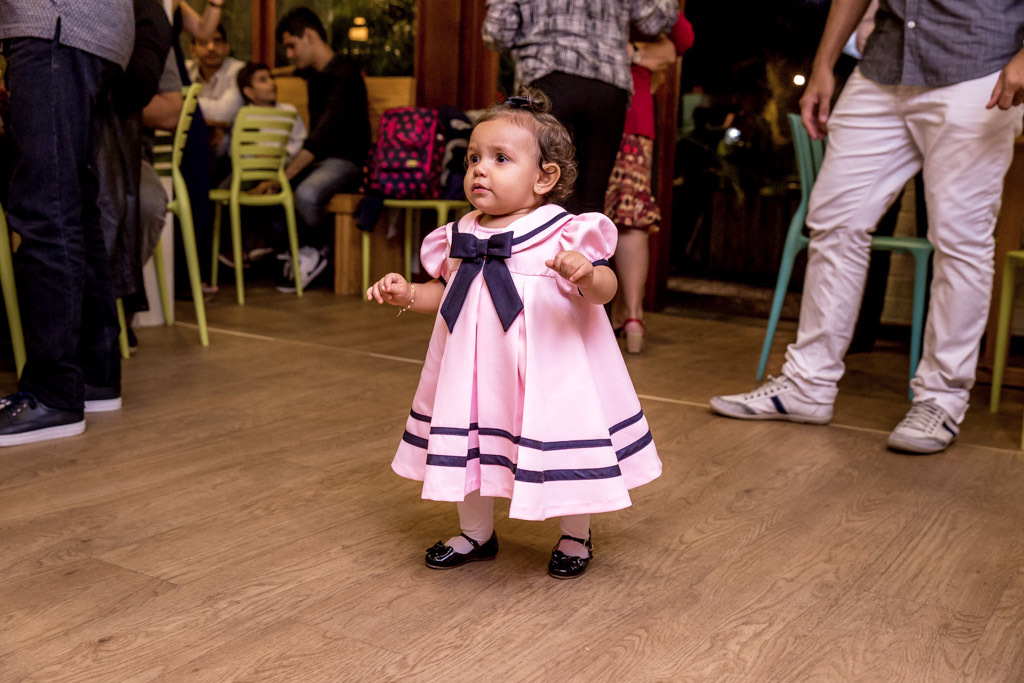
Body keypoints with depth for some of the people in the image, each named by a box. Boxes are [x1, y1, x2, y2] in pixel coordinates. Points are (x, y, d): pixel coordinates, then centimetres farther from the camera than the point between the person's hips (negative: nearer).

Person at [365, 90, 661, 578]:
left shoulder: (561, 232, -12)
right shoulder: (461, 236, 5)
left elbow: (603, 290, -17)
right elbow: (445, 291, 17)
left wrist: (586, 274, -38)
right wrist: (406, 294, 1)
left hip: (549, 369, -5)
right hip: (477, 371, 5)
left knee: (560, 452, 5)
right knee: (467, 449, 14)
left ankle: (576, 538, 32)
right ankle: (475, 534, 38)